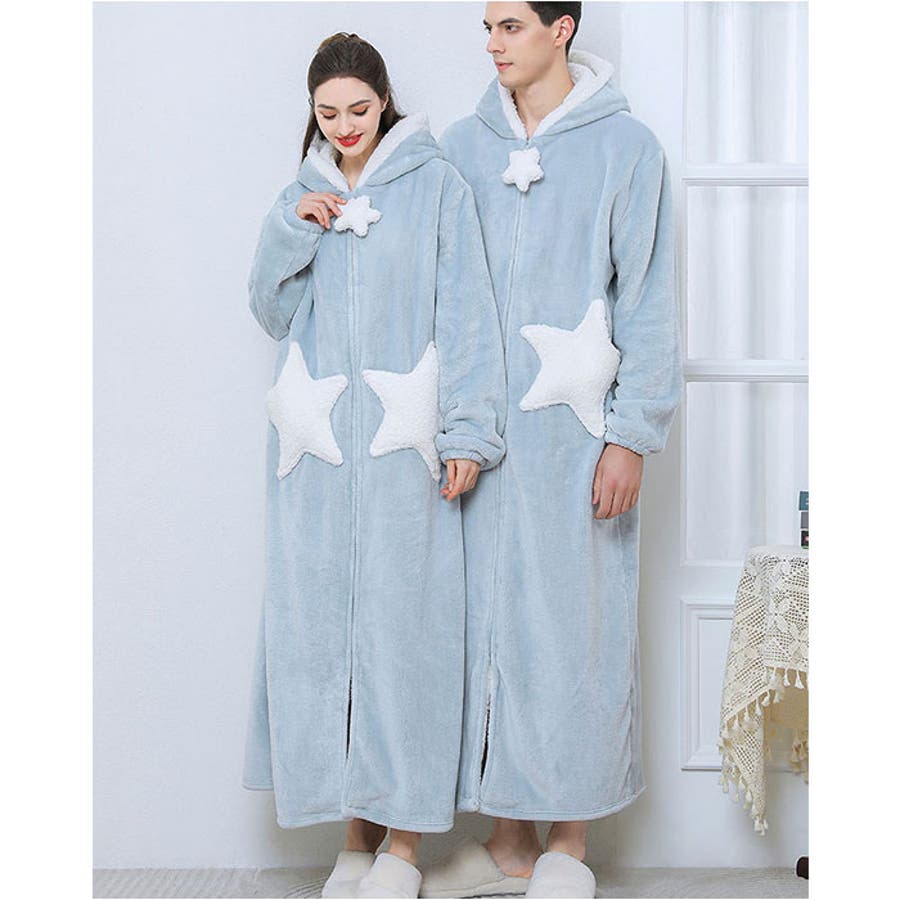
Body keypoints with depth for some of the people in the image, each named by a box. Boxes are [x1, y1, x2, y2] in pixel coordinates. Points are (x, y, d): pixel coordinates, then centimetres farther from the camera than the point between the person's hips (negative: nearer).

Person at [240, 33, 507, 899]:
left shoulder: (435, 185, 4)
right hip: (315, 442, 4)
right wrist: (293, 229, -1)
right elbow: (272, 310, 15)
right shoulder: (301, 195, 17)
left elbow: (465, 312, -2)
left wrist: (467, 431, -9)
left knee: (404, 622, -3)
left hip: (401, 439, -4)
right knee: (319, 621, 2)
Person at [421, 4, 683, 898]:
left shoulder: (625, 146, 1)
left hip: (572, 434, -3)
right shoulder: (462, 145, 10)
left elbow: (649, 301, -2)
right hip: (478, 431, 3)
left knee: (572, 628, 1)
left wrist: (631, 435, -8)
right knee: (486, 622, 6)